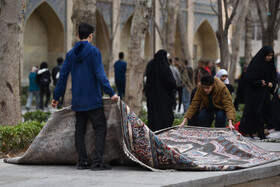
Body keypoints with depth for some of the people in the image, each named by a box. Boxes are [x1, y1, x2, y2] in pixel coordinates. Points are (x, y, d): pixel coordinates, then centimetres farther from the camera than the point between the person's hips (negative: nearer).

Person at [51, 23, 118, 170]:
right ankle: (97, 162, -12)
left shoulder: (71, 54, 9)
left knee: (80, 131, 11)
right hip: (93, 100, -5)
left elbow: (63, 76, 11)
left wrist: (56, 96, 19)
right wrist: (111, 93, -15)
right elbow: (99, 74, -15)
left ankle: (82, 162, 9)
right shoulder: (94, 51, -7)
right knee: (100, 129, -3)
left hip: (77, 101, 5)